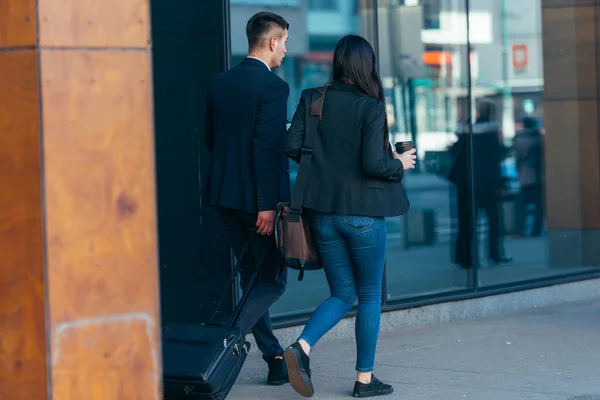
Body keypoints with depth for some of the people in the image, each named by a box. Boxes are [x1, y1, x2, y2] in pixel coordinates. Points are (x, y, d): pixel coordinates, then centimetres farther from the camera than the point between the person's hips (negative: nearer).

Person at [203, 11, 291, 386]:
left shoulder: (221, 83, 9)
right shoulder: (273, 86, -14)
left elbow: (210, 139, 14)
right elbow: (267, 146, -21)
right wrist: (267, 204, -20)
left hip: (225, 193, 8)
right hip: (259, 196, -8)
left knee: (254, 281, 14)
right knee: (273, 280, 3)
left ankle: (276, 360, 19)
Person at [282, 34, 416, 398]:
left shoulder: (312, 100, 1)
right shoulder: (371, 107, -11)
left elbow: (293, 147, -1)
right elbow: (373, 163, -17)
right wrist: (400, 165, 3)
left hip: (323, 212, 4)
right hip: (363, 213, -4)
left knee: (343, 294, 14)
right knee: (370, 295, 11)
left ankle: (302, 347, -10)